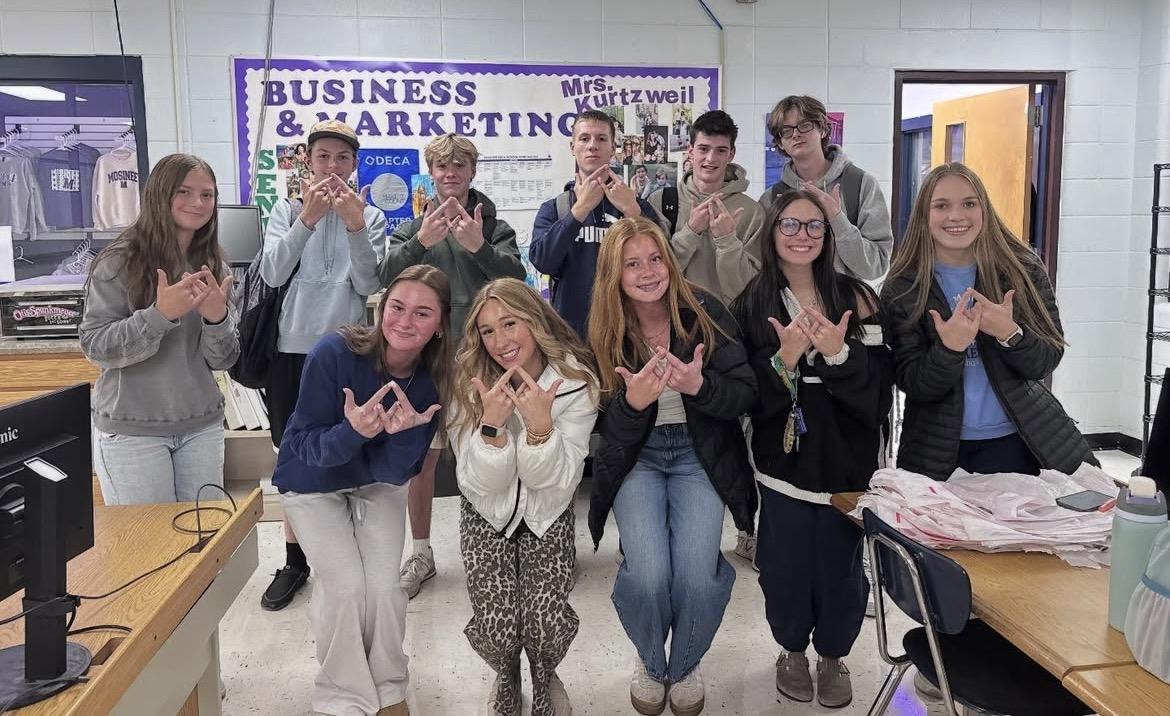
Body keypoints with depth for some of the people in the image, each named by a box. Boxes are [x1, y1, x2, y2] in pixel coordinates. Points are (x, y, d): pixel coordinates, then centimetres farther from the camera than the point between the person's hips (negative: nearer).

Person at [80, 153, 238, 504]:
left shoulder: (213, 267, 4)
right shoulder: (120, 261, -9)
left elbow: (222, 360, 2)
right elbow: (95, 346, -14)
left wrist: (217, 317, -19)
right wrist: (161, 314, -27)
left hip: (202, 426, 4)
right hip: (131, 431, -4)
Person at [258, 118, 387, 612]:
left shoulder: (371, 216, 4)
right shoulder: (287, 211, 5)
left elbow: (368, 284, -8)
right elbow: (272, 273, -11)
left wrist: (354, 225, -21)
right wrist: (307, 219, -23)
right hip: (293, 350, 1)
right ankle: (294, 562, 23)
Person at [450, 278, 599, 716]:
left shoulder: (576, 382, -17)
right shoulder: (470, 385, -15)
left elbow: (558, 482, -19)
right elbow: (479, 484, -17)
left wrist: (540, 427, -37)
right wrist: (492, 426, -34)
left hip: (548, 516, 0)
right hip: (488, 515, 0)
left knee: (546, 621, -19)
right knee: (495, 627, -16)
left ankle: (545, 678, 18)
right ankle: (506, 678, 22)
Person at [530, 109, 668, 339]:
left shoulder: (636, 205, 6)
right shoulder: (552, 209, 6)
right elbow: (542, 261, -12)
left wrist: (632, 211, -16)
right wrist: (580, 209, -16)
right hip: (570, 329, 0)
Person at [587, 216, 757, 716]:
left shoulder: (705, 311, -8)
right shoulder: (602, 332, -7)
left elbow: (745, 392, -9)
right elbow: (606, 427, -7)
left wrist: (699, 385, -30)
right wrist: (633, 401, -30)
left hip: (700, 455, 0)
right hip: (636, 458, 0)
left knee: (696, 576, -19)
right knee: (648, 574, -21)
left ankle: (685, 666, 15)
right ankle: (650, 662, 15)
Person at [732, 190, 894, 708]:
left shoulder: (855, 297, -1)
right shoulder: (751, 305, -1)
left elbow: (879, 388, -5)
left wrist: (839, 354, -21)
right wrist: (784, 359, -21)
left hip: (848, 461, 0)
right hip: (784, 463, 0)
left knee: (840, 566, 7)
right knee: (786, 568, 6)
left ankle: (833, 655, 35)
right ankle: (792, 650, 35)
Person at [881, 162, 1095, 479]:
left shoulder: (1023, 270, -4)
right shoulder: (902, 288, -7)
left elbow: (1047, 361, -5)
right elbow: (912, 384, -10)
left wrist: (1010, 334, -26)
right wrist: (949, 348, -30)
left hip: (1013, 442, 1)